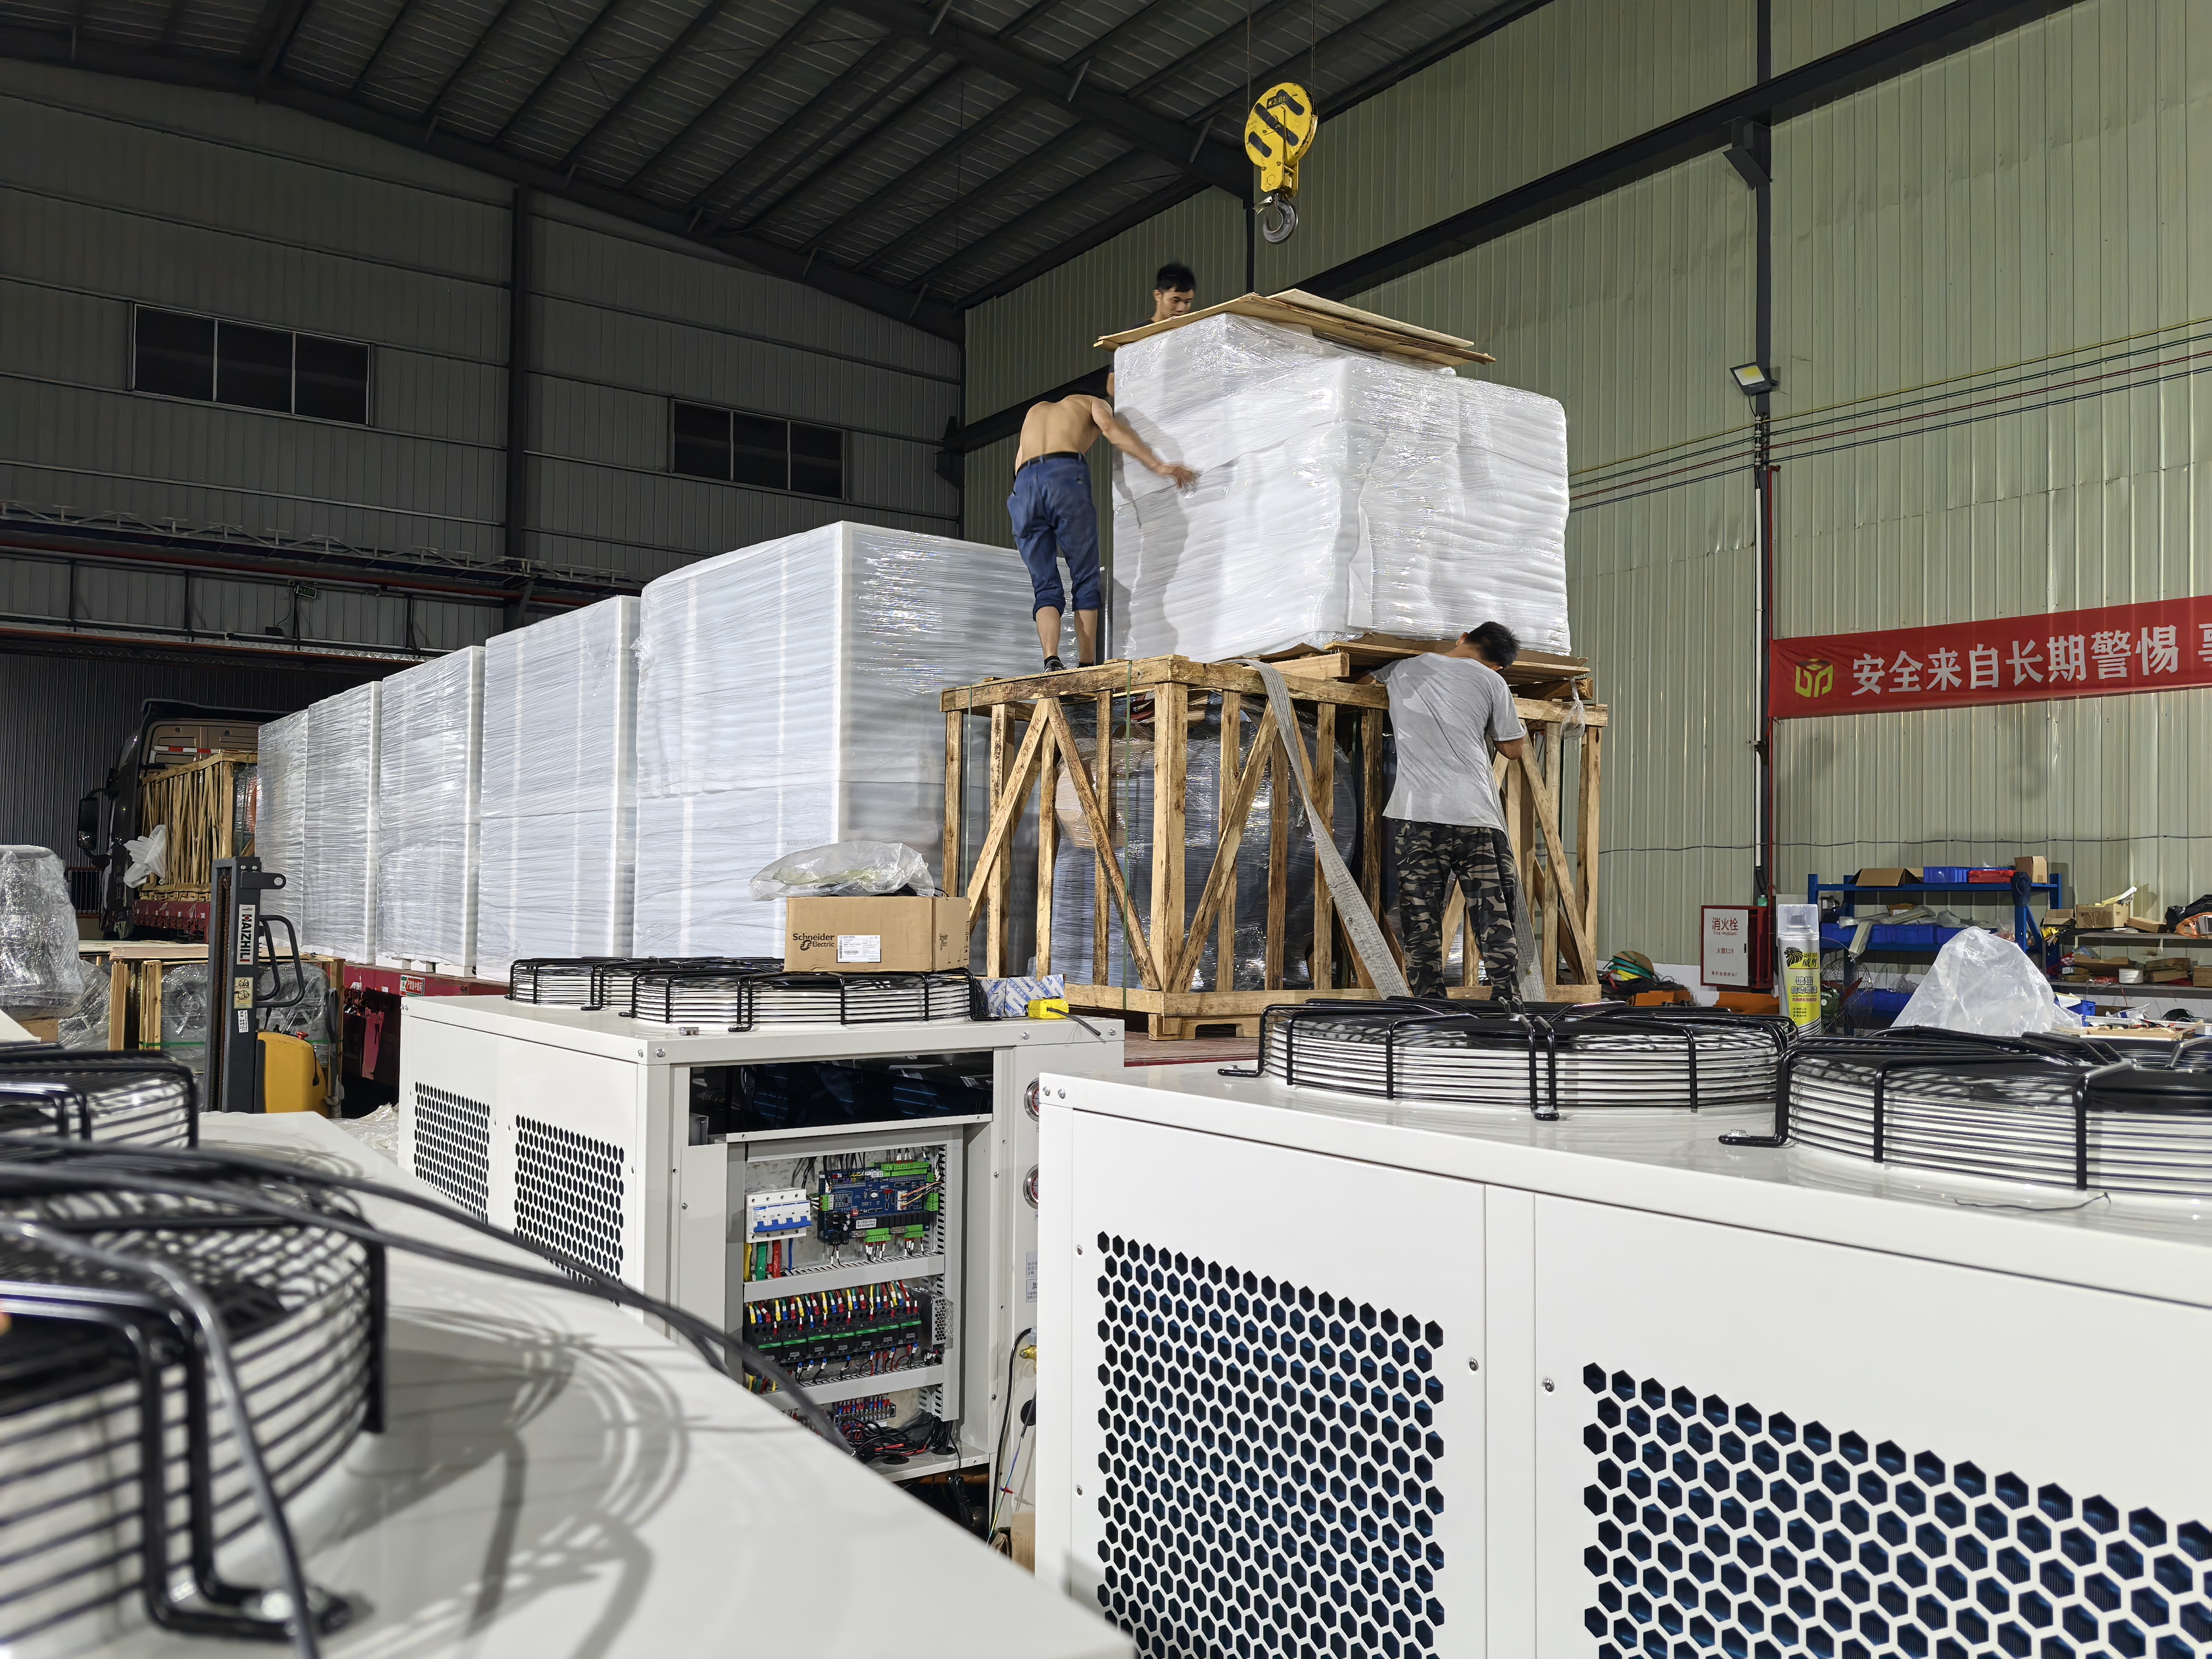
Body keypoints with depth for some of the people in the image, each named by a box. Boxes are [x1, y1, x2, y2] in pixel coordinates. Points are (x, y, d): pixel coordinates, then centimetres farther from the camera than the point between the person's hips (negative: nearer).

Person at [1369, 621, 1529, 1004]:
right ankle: (1508, 1008, 2)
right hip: (1476, 816, -1)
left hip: (1415, 815, 2)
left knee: (1421, 924, 3)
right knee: (1496, 920, 4)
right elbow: (1512, 749, 14)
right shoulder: (1491, 681, 5)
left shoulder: (1402, 669, 12)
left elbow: (1368, 670, 37)